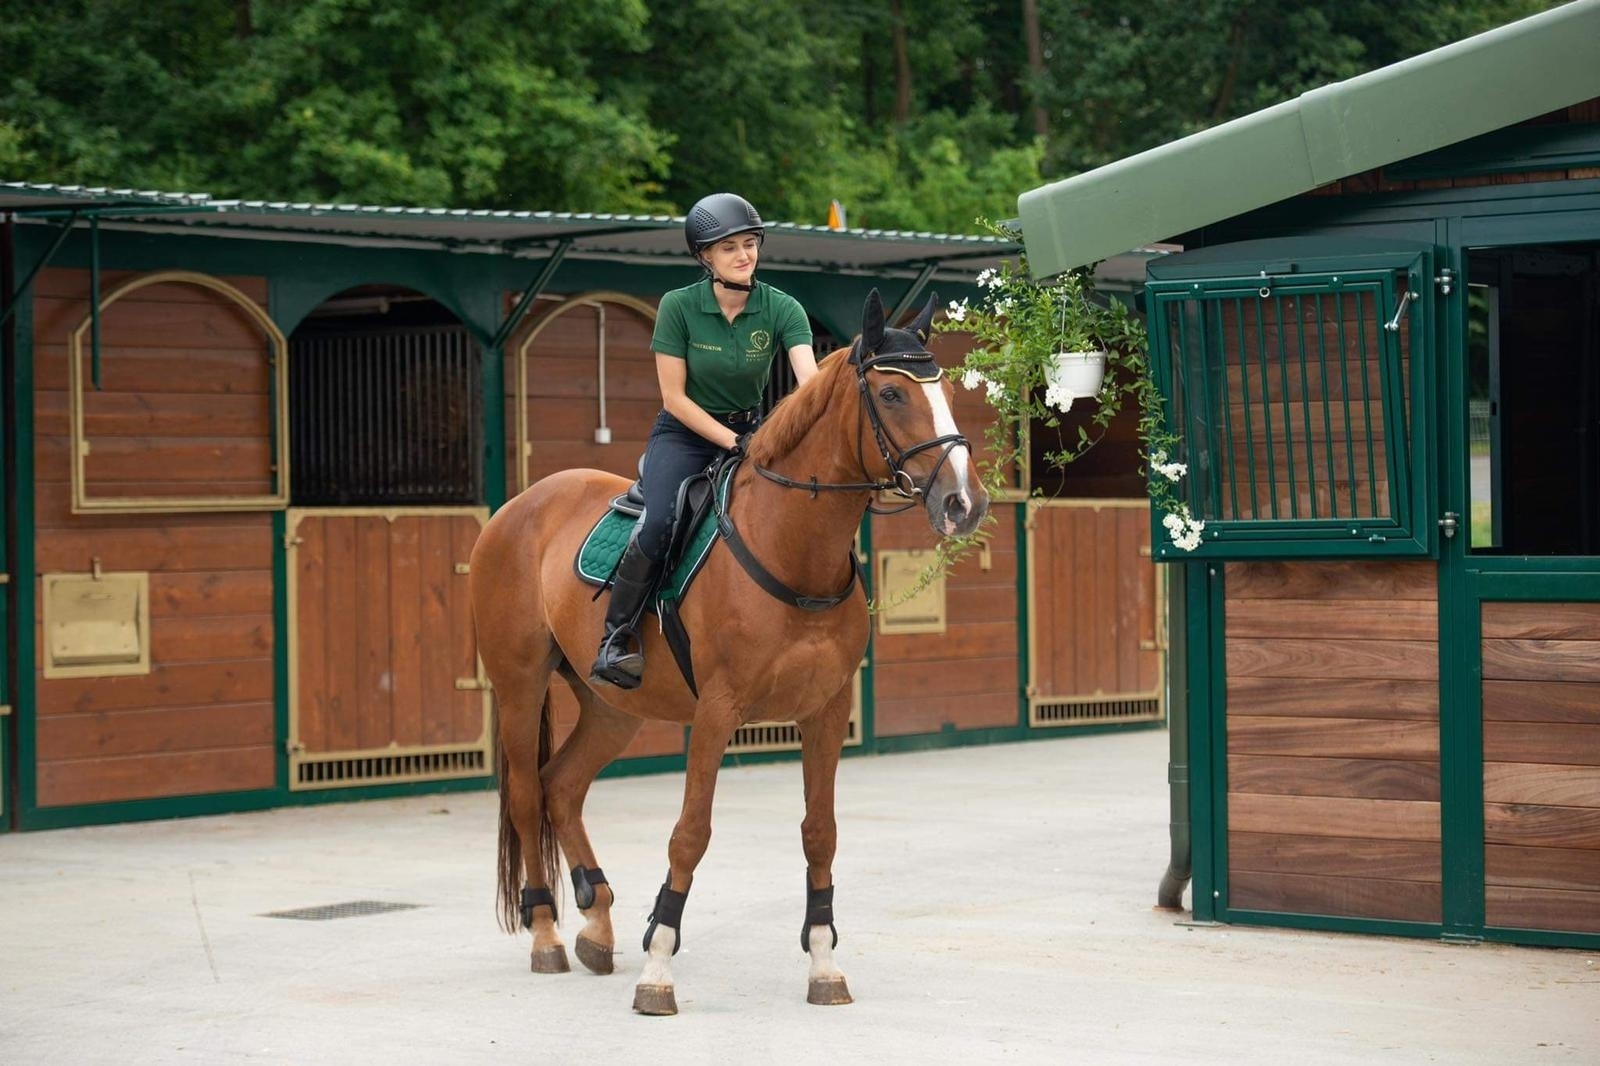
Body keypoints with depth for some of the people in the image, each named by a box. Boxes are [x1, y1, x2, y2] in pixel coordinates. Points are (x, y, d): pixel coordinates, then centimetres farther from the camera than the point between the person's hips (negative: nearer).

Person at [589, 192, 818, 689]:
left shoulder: (781, 309, -10)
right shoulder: (679, 306, -13)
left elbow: (809, 378, -25)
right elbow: (674, 398, -12)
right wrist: (733, 443, -19)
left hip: (751, 430, 3)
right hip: (684, 434, -3)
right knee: (658, 525, -30)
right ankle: (617, 637, -13)